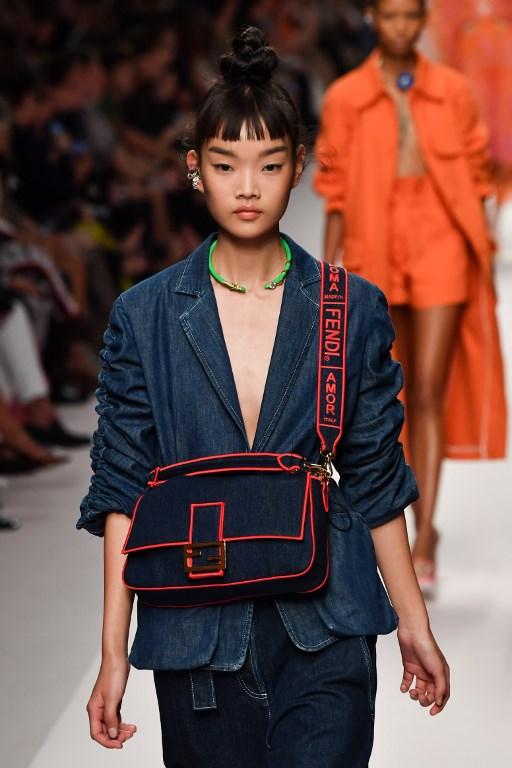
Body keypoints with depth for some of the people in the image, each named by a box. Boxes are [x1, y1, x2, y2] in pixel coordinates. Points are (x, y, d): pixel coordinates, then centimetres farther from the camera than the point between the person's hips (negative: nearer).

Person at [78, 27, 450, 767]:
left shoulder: (354, 310, 2)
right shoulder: (145, 315, 1)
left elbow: (376, 480, 7)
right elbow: (122, 490, 1)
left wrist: (415, 627, 8)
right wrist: (114, 654, -3)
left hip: (324, 631, 0)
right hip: (197, 636, 1)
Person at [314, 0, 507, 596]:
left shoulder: (452, 92, 5)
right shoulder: (345, 98, 3)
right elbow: (335, 190, 5)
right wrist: (327, 272, 1)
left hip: (441, 245, -1)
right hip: (374, 253, 1)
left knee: (429, 393, -10)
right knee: (394, 395, 11)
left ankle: (421, 547, -11)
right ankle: (424, 528, 28)